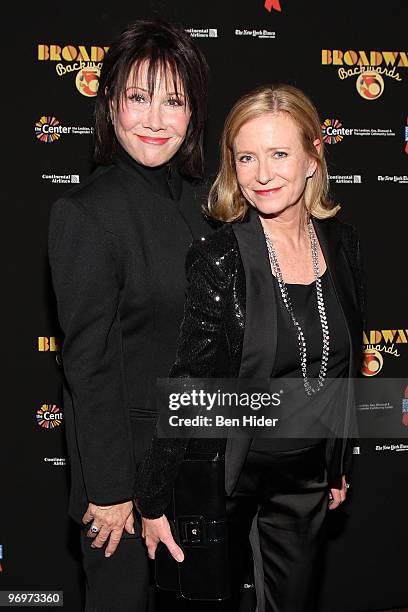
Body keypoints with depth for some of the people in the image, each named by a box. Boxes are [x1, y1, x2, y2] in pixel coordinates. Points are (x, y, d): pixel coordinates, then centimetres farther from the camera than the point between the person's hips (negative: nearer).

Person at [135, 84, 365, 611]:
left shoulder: (341, 242, -3)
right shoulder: (219, 258, -20)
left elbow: (343, 366, 8)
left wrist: (339, 465, 15)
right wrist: (152, 502, -13)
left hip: (307, 472, 5)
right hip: (224, 469, -5)